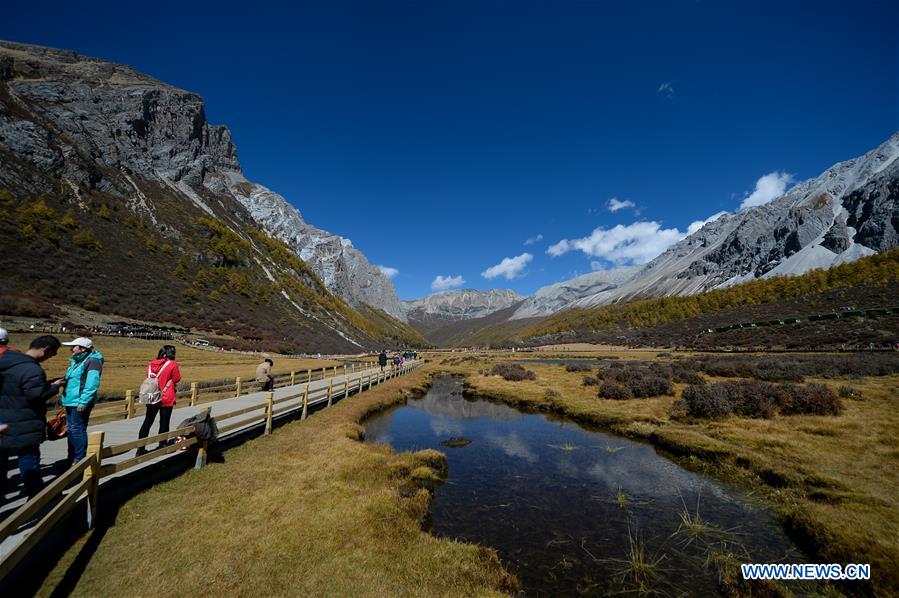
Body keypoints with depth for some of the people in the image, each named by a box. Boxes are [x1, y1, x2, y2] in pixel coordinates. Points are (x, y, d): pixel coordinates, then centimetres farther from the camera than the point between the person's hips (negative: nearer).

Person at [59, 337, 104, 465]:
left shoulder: (92, 361, -16)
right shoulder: (76, 361, 14)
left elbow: (92, 385, -22)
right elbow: (70, 381, 23)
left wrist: (83, 402, -25)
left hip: (80, 403, -10)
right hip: (70, 402, 10)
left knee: (77, 430, -3)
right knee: (70, 430, 16)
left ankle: (79, 459, 6)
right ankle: (71, 459, 28)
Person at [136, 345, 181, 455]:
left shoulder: (151, 364, 2)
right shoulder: (173, 364, -12)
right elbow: (176, 380, -6)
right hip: (167, 399, -4)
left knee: (147, 422, 14)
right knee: (164, 423, 7)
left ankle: (140, 449, 15)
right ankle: (162, 446, 15)